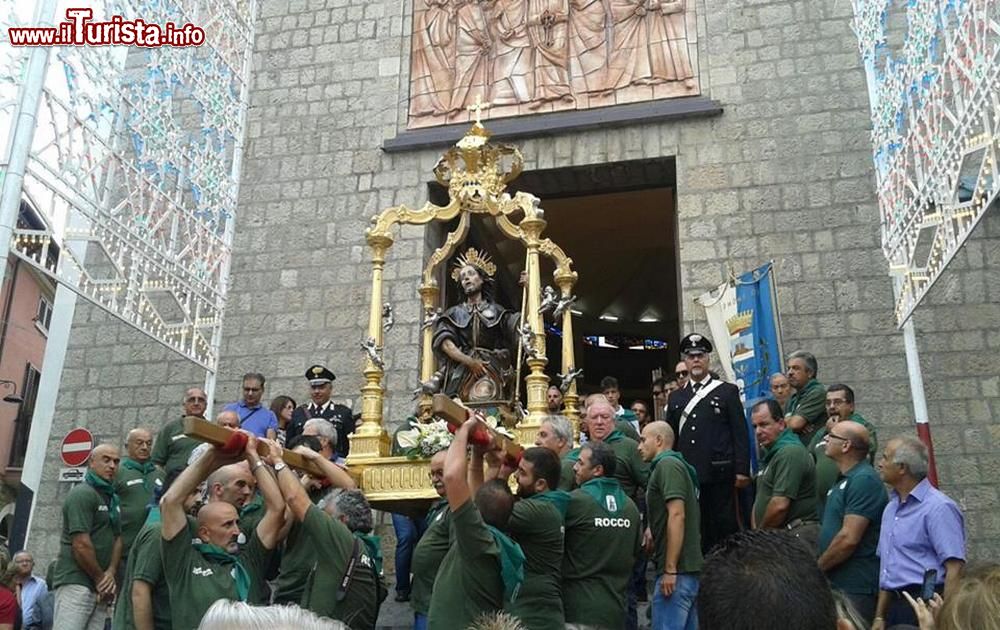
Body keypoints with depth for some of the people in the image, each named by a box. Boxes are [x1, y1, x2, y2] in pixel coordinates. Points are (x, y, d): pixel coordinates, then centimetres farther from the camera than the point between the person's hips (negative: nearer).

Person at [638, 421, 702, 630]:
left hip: (677, 571, -10)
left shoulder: (667, 465, -10)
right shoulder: (675, 464, 20)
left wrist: (670, 569, -21)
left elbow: (677, 515, -20)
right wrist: (654, 530, 10)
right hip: (690, 568, 10)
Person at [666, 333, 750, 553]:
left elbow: (740, 434, -1)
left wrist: (742, 471, -7)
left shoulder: (728, 391, 5)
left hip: (719, 475, -3)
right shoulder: (675, 398, 14)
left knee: (725, 527, 1)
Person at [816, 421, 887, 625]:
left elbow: (849, 539, -22)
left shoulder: (864, 480, -16)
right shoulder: (844, 480, 16)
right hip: (836, 583, 9)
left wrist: (817, 567, -11)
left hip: (854, 588, -9)